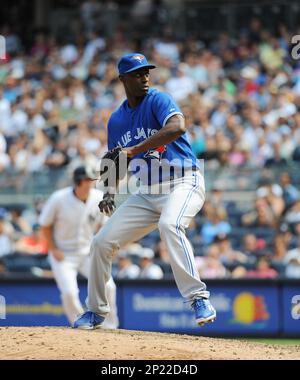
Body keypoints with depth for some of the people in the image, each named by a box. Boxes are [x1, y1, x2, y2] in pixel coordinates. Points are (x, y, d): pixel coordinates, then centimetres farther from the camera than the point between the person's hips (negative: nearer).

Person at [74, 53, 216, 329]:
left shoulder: (159, 100, -9)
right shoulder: (116, 120, 10)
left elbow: (177, 127, -30)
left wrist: (135, 150, -31)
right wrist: (110, 192, 1)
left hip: (183, 183, -7)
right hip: (146, 193, 7)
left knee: (169, 224, -38)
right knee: (102, 242, 2)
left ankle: (199, 298, -36)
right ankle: (96, 312, 19)